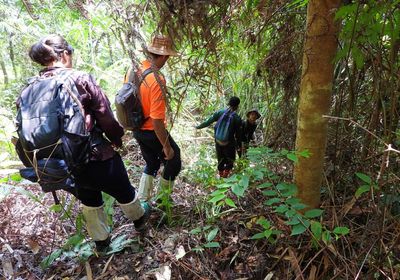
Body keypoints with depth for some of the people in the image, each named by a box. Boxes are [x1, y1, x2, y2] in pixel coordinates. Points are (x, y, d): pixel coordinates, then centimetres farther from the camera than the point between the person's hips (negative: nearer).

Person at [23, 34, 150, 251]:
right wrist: (116, 138, 4)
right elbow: (105, 116, -14)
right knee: (123, 191, 24)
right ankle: (138, 217, 51)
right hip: (95, 156, -5)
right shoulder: (80, 79, -16)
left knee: (89, 200, 30)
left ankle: (100, 239, 49)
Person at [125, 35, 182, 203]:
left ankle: (142, 200, 36)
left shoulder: (132, 70, -3)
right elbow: (157, 120, -29)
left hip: (137, 129, 8)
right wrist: (167, 147, -18)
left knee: (152, 163, 27)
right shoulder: (157, 79, -28)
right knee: (174, 162, 16)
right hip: (153, 131, -8)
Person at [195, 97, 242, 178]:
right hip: (229, 143, -4)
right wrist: (239, 145, 7)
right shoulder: (237, 118, -12)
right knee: (230, 159, 18)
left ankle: (221, 173, 34)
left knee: (220, 159, 21)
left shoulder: (220, 112, -6)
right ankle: (225, 174, 18)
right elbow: (238, 134, -6)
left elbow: (208, 121, -2)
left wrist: (198, 127, 13)